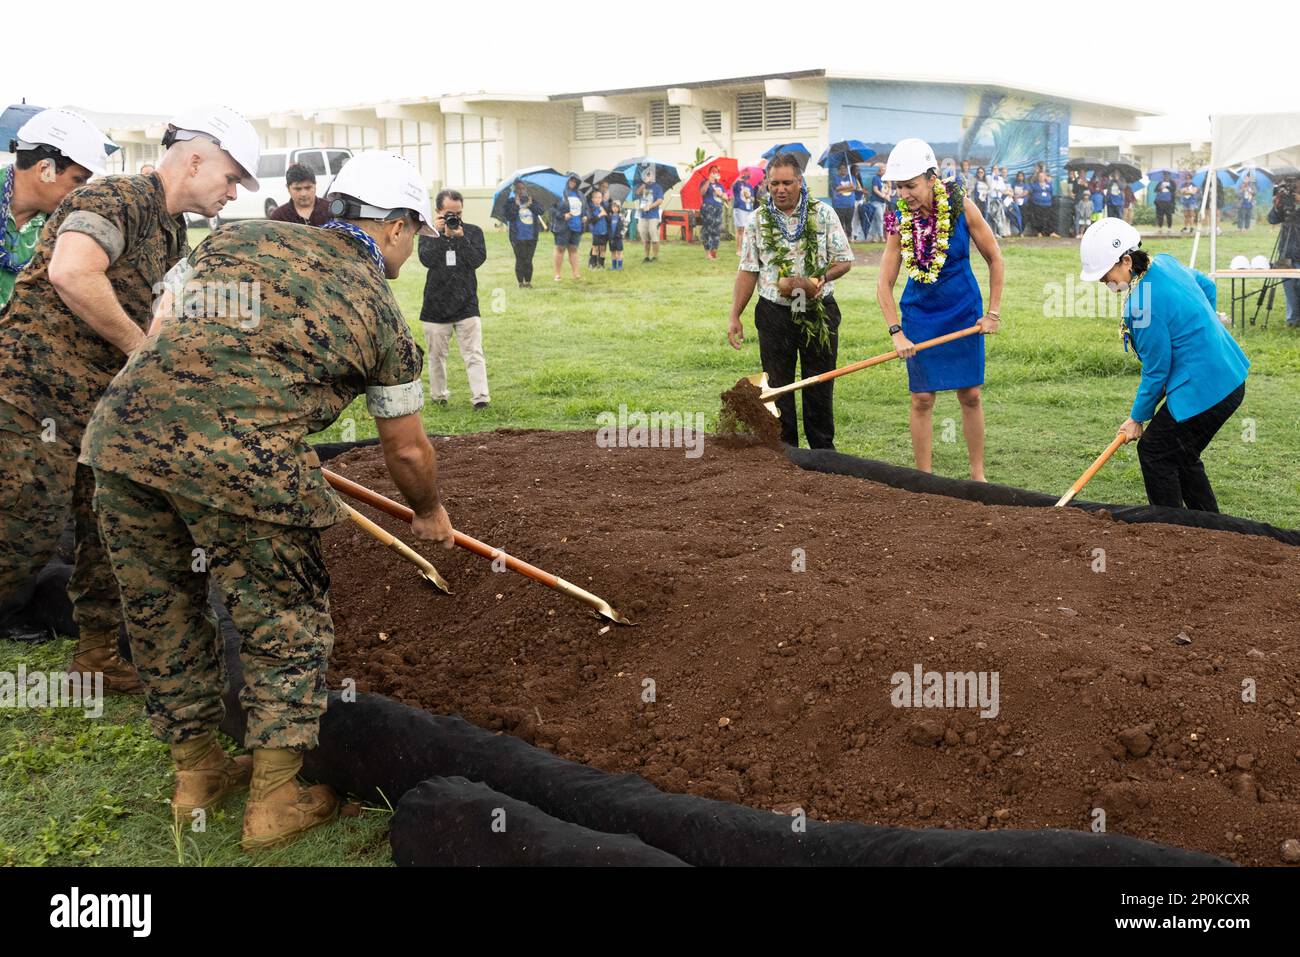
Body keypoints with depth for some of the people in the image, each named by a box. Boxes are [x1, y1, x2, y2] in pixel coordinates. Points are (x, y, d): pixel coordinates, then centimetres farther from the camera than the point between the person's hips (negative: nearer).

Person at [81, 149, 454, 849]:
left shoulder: (240, 235, 22)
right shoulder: (379, 310, 12)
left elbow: (157, 329, 20)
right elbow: (406, 450, 19)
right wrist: (429, 514, 38)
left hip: (122, 431, 6)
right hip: (240, 459, -5)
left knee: (160, 611, 21)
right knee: (285, 625, 14)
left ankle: (196, 772, 38)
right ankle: (274, 802, 22)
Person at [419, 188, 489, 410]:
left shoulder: (473, 232, 3)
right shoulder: (429, 233, 2)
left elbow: (478, 259, -12)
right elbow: (426, 260, -15)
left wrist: (460, 237, -20)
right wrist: (437, 233, -18)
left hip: (467, 306, -1)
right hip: (436, 306, 1)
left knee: (474, 354, -7)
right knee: (437, 355, 12)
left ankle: (480, 397, -10)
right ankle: (439, 395, 25)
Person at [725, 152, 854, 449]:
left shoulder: (823, 213, 1)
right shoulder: (758, 219, 4)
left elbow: (844, 260, 3)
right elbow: (748, 271, 5)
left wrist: (822, 277, -18)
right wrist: (734, 316, 1)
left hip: (819, 314, -1)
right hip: (774, 314, 1)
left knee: (820, 389, 7)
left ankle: (823, 452, 20)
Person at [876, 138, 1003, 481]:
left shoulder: (962, 207, -14)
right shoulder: (900, 219, -11)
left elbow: (995, 260, -4)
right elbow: (884, 283, -8)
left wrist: (992, 313, -5)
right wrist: (896, 333, -16)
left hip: (963, 311, -1)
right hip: (919, 314, 1)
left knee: (970, 395, 4)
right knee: (922, 399, 0)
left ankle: (978, 474, 17)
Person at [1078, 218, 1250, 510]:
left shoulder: (1143, 305, -25)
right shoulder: (1165, 262, 3)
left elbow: (1156, 371, -17)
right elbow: (1207, 285, 24)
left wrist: (1137, 418, -4)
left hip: (1203, 391, -10)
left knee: (1154, 451, 2)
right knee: (1182, 455, 20)